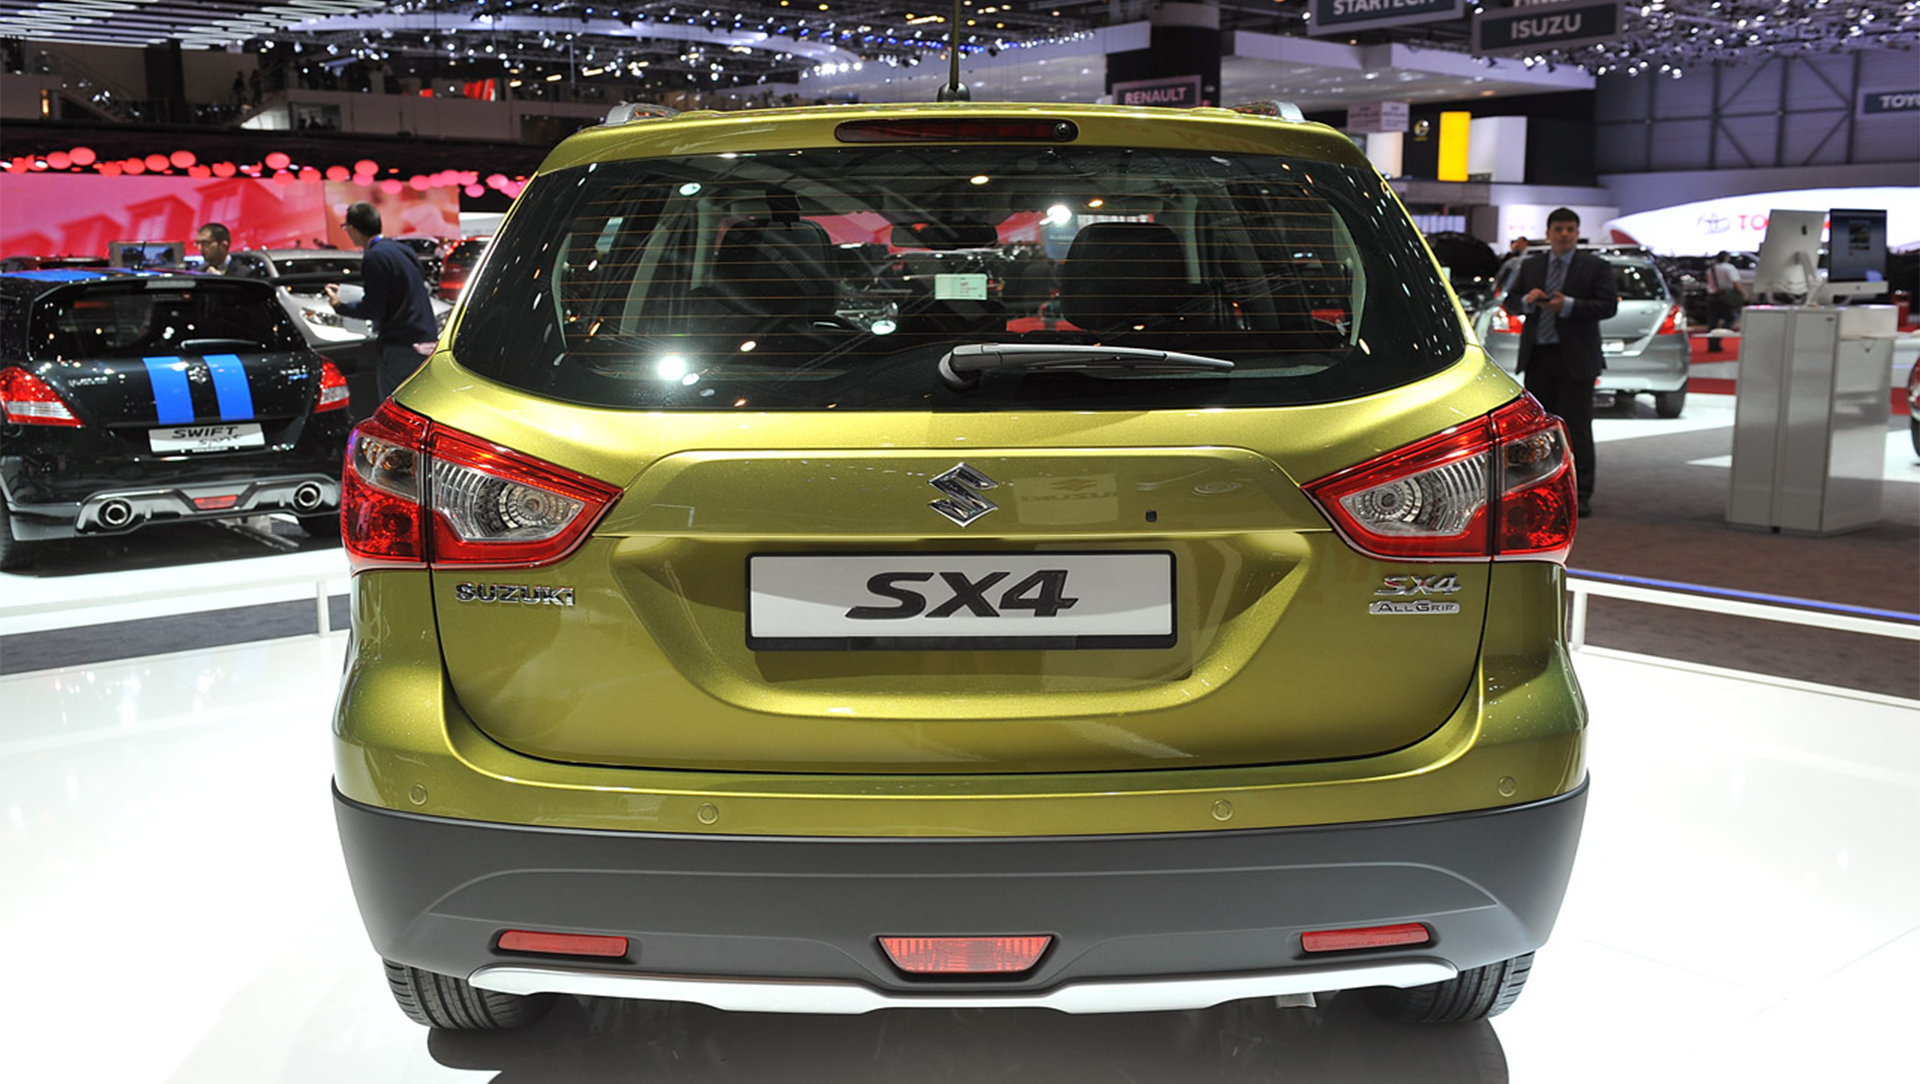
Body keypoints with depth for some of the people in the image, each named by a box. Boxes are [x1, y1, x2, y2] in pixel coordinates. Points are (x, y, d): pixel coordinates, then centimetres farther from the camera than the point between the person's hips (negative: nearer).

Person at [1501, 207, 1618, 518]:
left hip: (1575, 359, -4)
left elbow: (1609, 305, -7)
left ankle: (1580, 494, 0)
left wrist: (1568, 305, -19)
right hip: (1537, 358, 4)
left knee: (1576, 428, -4)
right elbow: (1509, 303, 12)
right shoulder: (1530, 266, 13)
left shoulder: (1596, 267, 2)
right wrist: (1526, 301, -11)